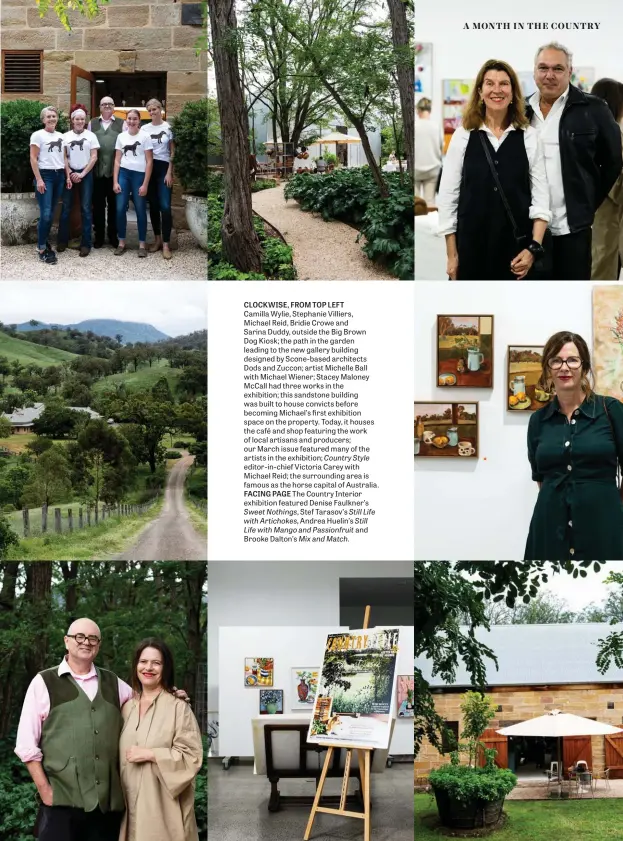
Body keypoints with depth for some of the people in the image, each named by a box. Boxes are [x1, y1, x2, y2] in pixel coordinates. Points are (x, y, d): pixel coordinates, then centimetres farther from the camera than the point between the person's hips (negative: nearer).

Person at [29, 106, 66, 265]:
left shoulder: (60, 136, 13)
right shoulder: (38, 135, -4)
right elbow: (33, 159, -8)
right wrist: (39, 180, -15)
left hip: (59, 175, 6)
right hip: (45, 175, -6)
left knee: (51, 213, 6)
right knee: (46, 214, -12)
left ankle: (43, 242, 16)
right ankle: (42, 249, -6)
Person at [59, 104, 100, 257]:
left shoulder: (90, 136, 2)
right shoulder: (66, 136, 5)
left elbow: (94, 157, -1)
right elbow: (64, 157, 3)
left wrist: (82, 174, -8)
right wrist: (69, 175, -7)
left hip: (86, 174, -1)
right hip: (69, 173, 1)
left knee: (86, 209, -2)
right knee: (66, 208, 1)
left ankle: (86, 243, 0)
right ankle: (63, 240, 11)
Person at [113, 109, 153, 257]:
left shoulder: (145, 136, -2)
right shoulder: (121, 136, 9)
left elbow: (149, 162, -3)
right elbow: (117, 160, 11)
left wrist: (145, 184, -9)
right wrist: (115, 181, 2)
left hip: (139, 174, -3)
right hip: (123, 174, 3)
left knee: (140, 211, 2)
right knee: (120, 209, -1)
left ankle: (142, 244, 9)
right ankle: (122, 243, 10)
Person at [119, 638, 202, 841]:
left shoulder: (178, 707, -8)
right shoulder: (127, 707, 11)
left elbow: (192, 756, -12)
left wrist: (150, 754, -16)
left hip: (163, 804, -5)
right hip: (131, 802, 5)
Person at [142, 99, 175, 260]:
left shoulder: (169, 127, 0)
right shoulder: (144, 129, 7)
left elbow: (173, 152, 0)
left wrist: (169, 173, -7)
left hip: (164, 168, -3)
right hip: (149, 169, 3)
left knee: (165, 206, -11)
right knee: (153, 206, 7)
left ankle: (166, 244, -9)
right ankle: (157, 239, 17)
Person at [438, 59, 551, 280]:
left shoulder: (529, 137, 2)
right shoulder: (463, 136, 1)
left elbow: (541, 196, 1)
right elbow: (447, 195, 2)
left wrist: (534, 247, -8)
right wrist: (452, 254, 0)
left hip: (517, 248, 0)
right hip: (471, 246, 0)